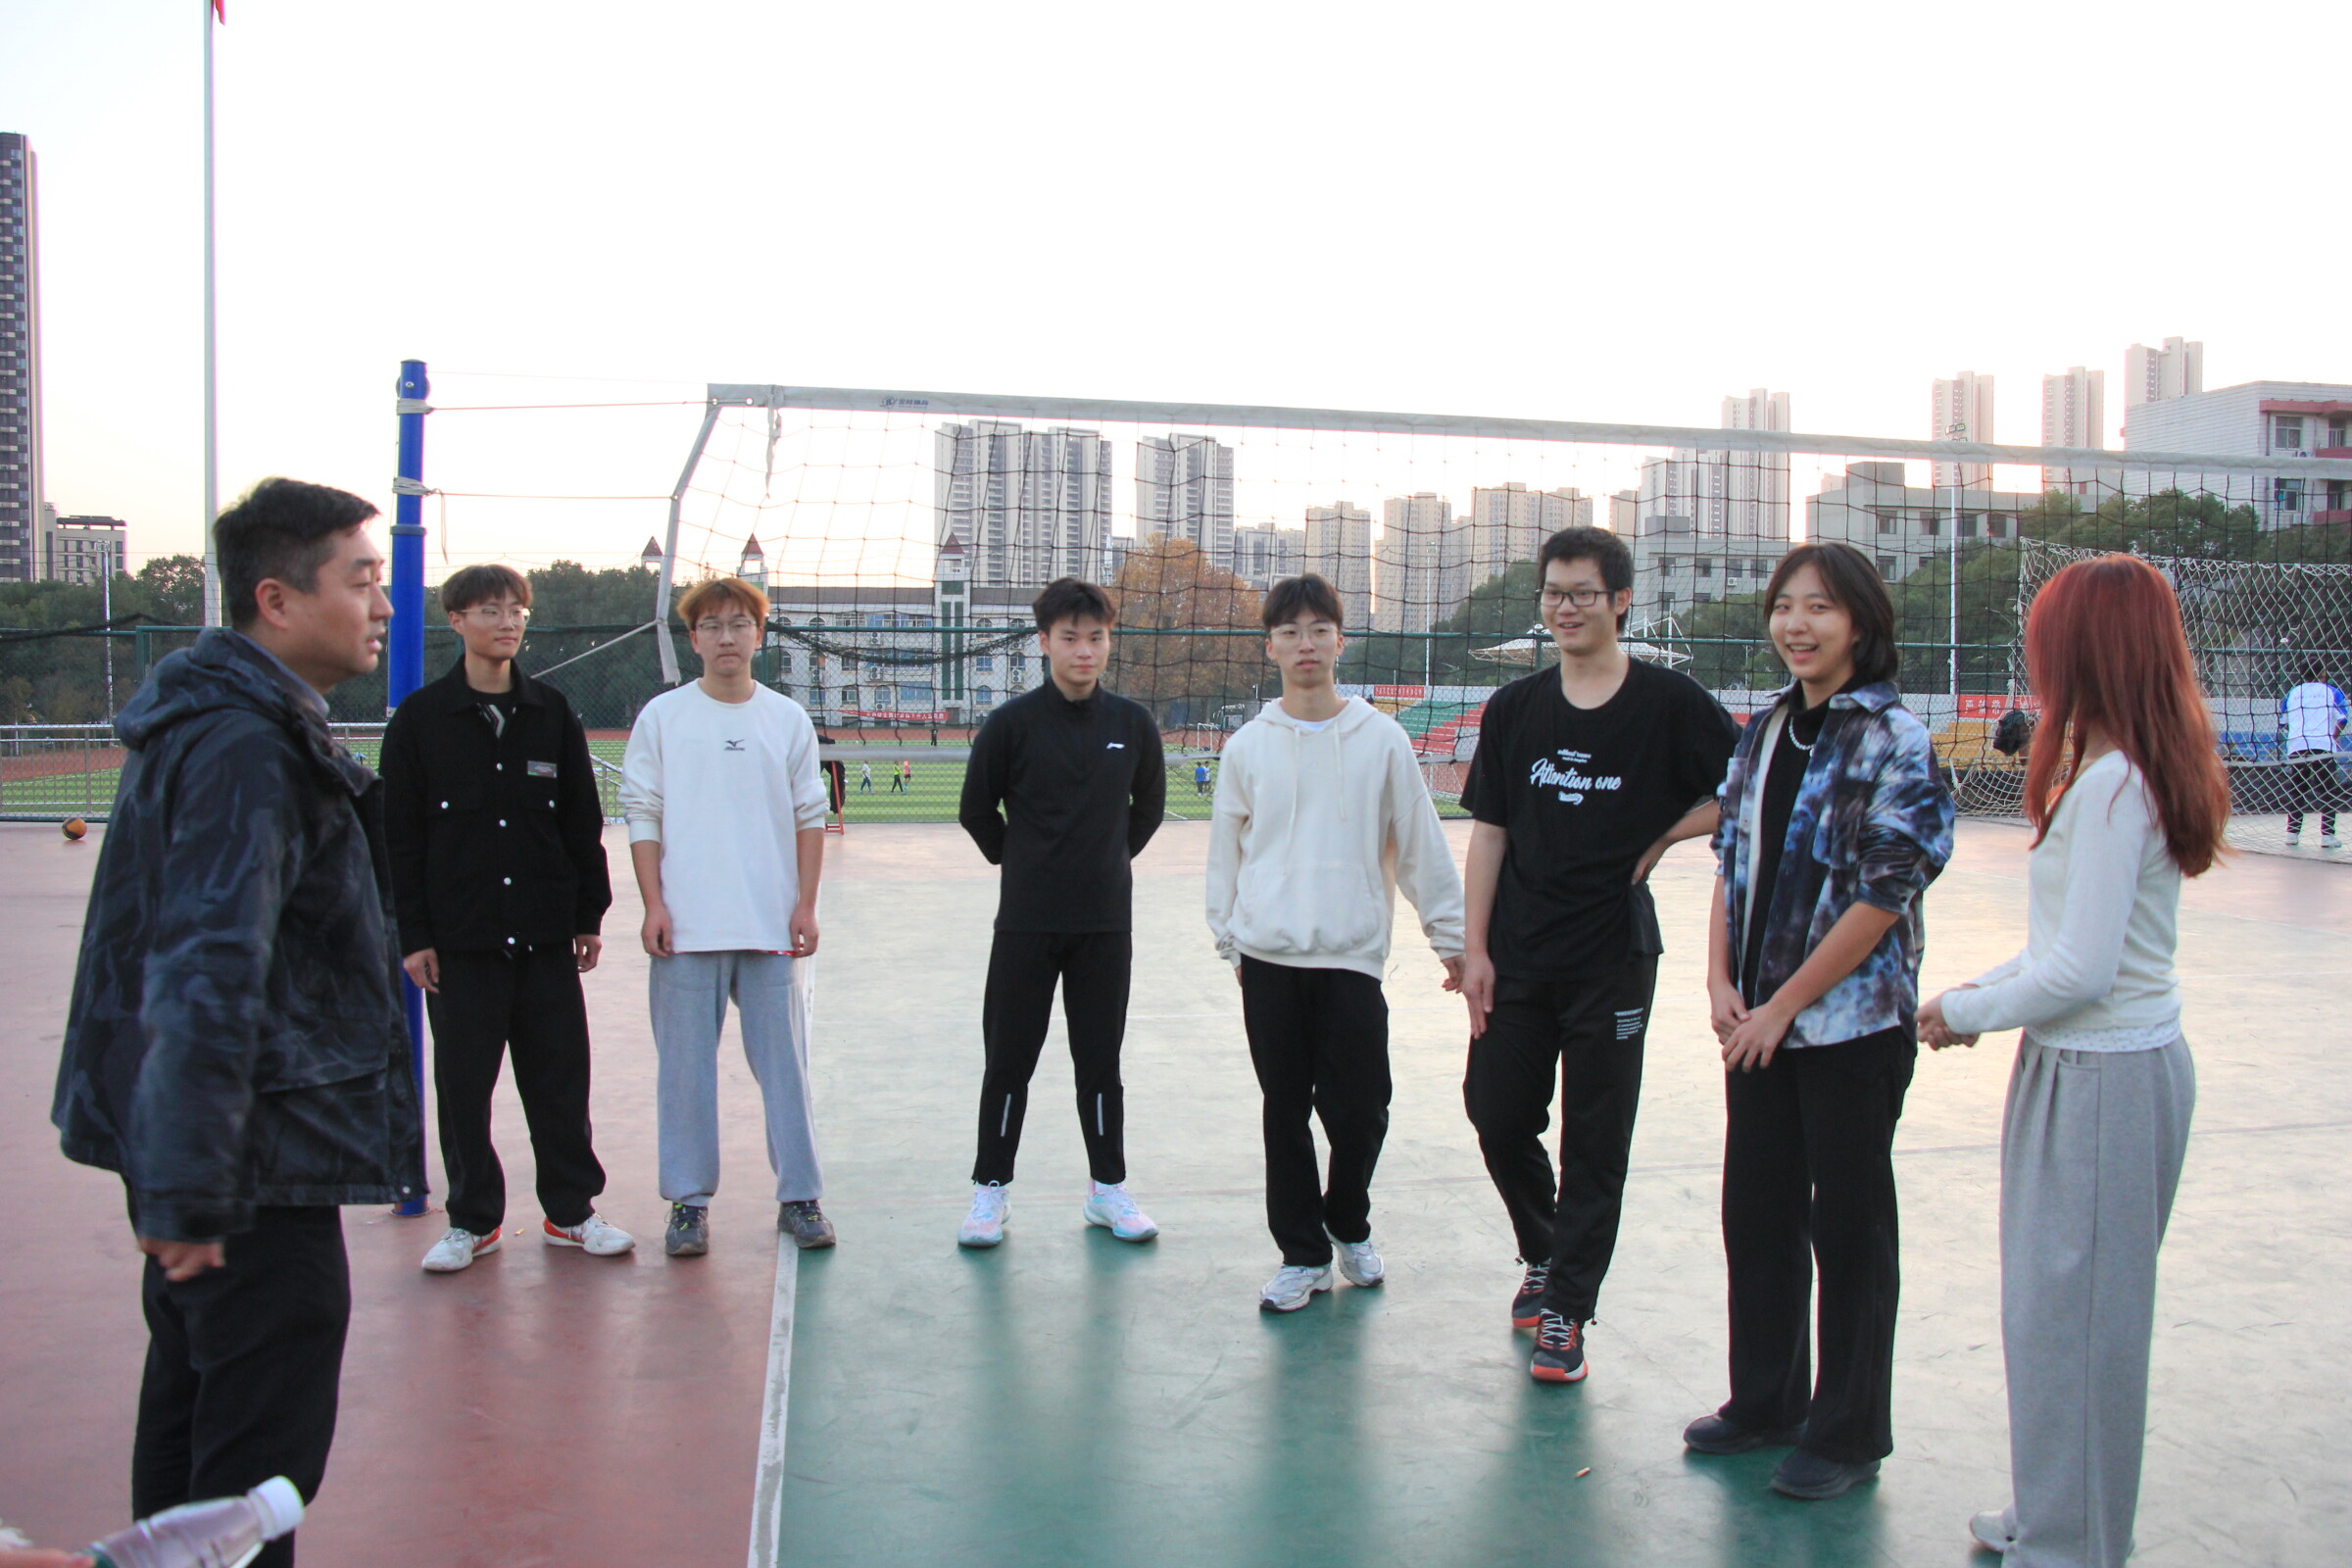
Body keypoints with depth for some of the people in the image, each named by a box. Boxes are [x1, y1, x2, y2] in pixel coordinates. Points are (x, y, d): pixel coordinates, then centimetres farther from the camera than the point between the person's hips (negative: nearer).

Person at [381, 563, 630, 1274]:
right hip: (459, 937, -2)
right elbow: (400, 834, -1)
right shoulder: (421, 717, 0)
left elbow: (583, 821, 10)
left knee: (561, 1077, 7)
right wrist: (413, 934, -5)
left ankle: (571, 1209, 21)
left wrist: (589, 916, 8)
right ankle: (473, 1220, 20)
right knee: (462, 1082, 5)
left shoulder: (552, 712, 7)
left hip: (546, 932, 2)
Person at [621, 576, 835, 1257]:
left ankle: (800, 1196, 13)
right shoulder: (661, 716, 4)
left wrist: (806, 905, 2)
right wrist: (654, 904, -3)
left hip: (774, 927, 1)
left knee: (785, 1064, 3)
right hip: (686, 926, -1)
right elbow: (642, 815, 5)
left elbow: (810, 816, 9)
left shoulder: (788, 718, 8)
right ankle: (689, 1201, 14)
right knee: (685, 1066, 3)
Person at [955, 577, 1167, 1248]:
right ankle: (990, 1189, 17)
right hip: (1026, 921, -2)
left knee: (1100, 1058, 10)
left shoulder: (1133, 724, 1)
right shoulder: (1012, 724, -7)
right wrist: (1022, 864, 8)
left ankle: (1108, 1188, 21)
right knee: (1009, 1058, 5)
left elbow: (1149, 806, 16)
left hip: (1107, 921, 2)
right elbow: (976, 810, 4)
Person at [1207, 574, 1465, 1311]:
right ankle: (1302, 1253, 20)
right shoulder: (1248, 746, 5)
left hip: (1352, 955, -1)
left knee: (1358, 1110, 0)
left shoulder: (1381, 738, 2)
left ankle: (1349, 1227, 27)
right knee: (1284, 1111, 6)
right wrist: (1229, 938, 6)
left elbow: (1421, 844, 5)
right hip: (1269, 957, 1)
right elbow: (1225, 851, 10)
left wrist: (1450, 937, 5)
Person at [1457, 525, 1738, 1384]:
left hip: (1612, 957, -3)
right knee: (1496, 1114, 9)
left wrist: (1662, 838, -9)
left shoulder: (1668, 701, -5)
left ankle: (1566, 1308, 16)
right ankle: (1543, 1256, 34)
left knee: (1594, 1138, 3)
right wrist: (1473, 947, 0)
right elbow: (1489, 831, 5)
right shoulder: (1514, 708, 5)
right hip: (1517, 956, 4)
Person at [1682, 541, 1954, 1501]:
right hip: (1758, 1024, 6)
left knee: (1848, 1223, 6)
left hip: (1852, 1022, -6)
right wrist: (1722, 981, -1)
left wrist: (1783, 1005, -13)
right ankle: (1766, 1402, 32)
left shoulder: (1894, 738, -12)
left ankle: (1849, 1434, 23)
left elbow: (1883, 894, -16)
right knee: (1756, 1208, 14)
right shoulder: (1767, 728, 8)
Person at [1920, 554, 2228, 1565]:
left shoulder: (2109, 782, -21)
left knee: (2068, 1313, 2)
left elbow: (2080, 971, -23)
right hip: (2124, 1061, 10)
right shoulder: (2145, 772, 9)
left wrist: (1966, 1014, -9)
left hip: (2099, 1077, -10)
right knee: (2078, 1308, 19)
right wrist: (1987, 987, 9)